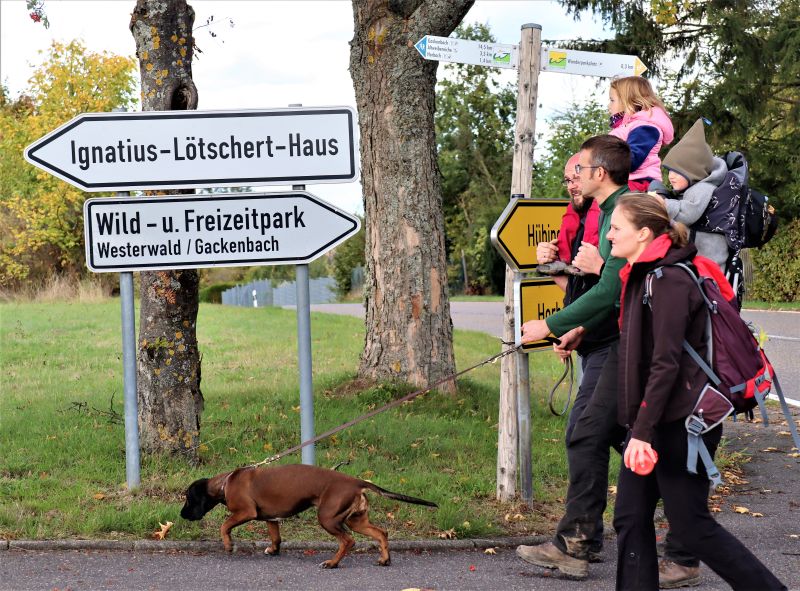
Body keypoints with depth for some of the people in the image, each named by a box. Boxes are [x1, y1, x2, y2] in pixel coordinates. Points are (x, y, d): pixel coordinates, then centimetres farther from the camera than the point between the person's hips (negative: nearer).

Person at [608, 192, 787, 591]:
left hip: (680, 423, -9)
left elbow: (666, 364, -22)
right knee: (631, 517, 7)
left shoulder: (668, 280, -16)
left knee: (689, 524, -1)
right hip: (654, 423, 9)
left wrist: (642, 431, -23)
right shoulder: (642, 276, 13)